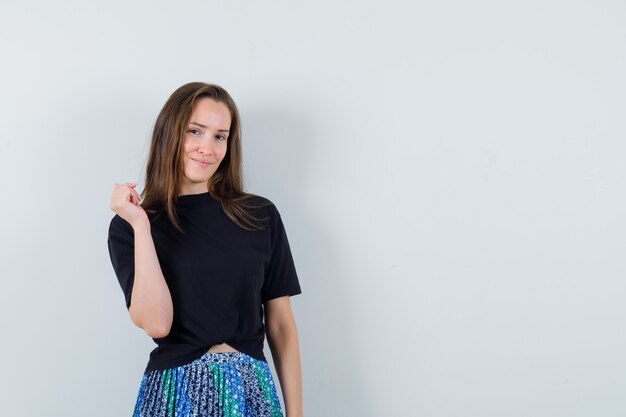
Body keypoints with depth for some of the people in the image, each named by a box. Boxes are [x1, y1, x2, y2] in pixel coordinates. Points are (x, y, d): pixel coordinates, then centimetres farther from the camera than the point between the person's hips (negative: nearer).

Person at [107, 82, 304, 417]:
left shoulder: (261, 216, 1)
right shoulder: (128, 227, -1)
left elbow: (281, 325, 3)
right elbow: (156, 323, -14)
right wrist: (141, 226, -17)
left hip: (253, 390, 2)